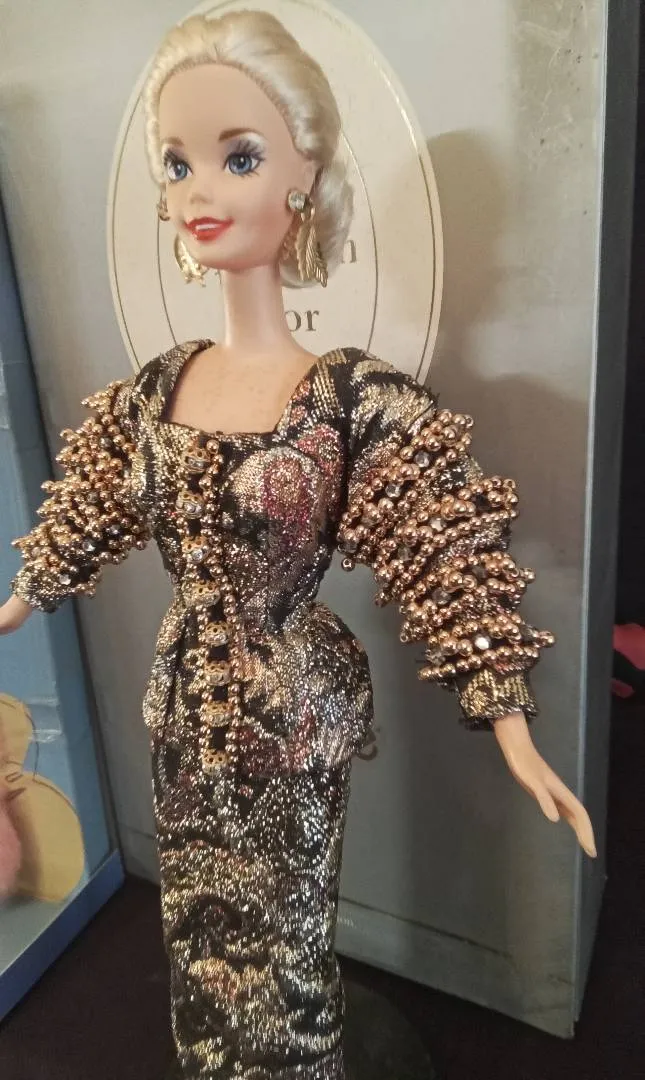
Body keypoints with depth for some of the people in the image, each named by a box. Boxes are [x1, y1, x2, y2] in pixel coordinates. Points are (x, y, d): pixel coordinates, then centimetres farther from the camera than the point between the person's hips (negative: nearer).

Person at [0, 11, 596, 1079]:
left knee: (283, 938, 18)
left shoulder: (358, 399, -20)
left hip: (294, 707, -4)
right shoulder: (150, 393, -5)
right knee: (202, 926, 26)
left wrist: (517, 737, -17)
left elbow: (445, 559, -17)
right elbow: (93, 519, 8)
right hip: (187, 701, 5)